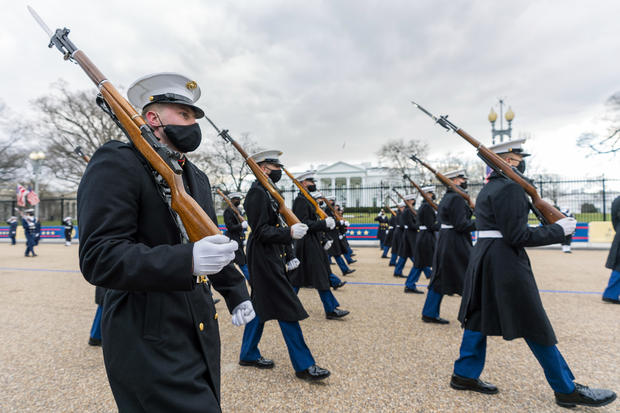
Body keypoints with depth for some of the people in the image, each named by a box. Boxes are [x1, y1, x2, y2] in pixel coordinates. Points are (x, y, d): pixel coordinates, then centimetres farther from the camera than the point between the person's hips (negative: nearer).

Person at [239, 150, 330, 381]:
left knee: (261, 307, 17)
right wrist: (290, 232, -30)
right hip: (264, 260, -10)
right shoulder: (257, 192, -15)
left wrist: (289, 256, 15)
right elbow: (261, 231, -20)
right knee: (287, 310, -6)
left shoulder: (267, 192, 16)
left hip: (270, 260, 10)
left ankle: (248, 354, 32)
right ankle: (303, 365, 4)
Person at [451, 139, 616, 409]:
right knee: (536, 326, 3)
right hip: (505, 262, -10)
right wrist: (558, 230, -8)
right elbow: (517, 235, -18)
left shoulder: (487, 189, 15)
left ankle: (464, 375, 22)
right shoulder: (510, 188, -15)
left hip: (482, 258, 10)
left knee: (479, 317, 13)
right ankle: (567, 390, 20)